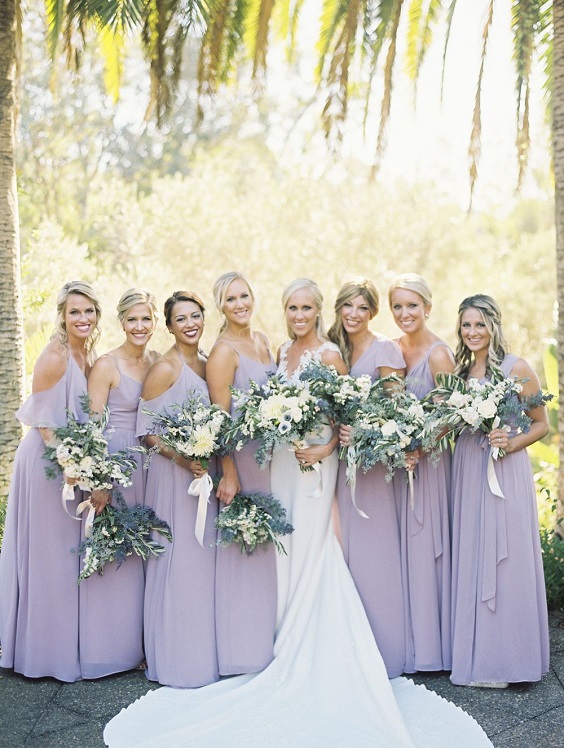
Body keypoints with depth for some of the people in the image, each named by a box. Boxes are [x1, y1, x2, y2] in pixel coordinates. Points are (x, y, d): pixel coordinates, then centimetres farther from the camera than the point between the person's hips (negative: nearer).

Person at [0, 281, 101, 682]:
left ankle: (67, 642, 32)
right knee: (49, 554, 3)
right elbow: (43, 420, -19)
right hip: (47, 461, -8)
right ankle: (48, 651, 19)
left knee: (70, 553, 17)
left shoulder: (87, 354, 6)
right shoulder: (54, 357, -18)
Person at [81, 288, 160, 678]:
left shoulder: (159, 362, 8)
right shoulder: (107, 365, -9)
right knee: (113, 553, 1)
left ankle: (140, 641, 25)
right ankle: (112, 647, 16)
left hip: (151, 465, 6)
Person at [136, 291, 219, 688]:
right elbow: (147, 429, -13)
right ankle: (176, 659, 13)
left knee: (204, 559, 13)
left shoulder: (207, 364, 10)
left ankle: (204, 652, 27)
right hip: (173, 474, -7)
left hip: (205, 472, 7)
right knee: (178, 561, -2)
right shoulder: (165, 368, -11)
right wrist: (182, 458, -22)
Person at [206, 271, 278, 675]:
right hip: (241, 456, -8)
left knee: (267, 546, 15)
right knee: (243, 547, 0)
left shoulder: (262, 340, 11)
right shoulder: (224, 350, -13)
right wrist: (228, 474, -20)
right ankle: (244, 648, 13)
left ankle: (267, 638, 29)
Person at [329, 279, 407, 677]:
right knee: (341, 549, 8)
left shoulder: (385, 349, -6)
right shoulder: (335, 349, 13)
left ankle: (382, 651, 12)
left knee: (370, 549, -3)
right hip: (339, 458, 6)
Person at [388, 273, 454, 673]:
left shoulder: (438, 354, -13)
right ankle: (408, 639, 26)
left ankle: (431, 644, 18)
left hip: (429, 460, -6)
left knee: (426, 546, 2)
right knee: (403, 546, 12)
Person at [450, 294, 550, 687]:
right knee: (471, 562, 9)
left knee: (506, 562, 0)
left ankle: (504, 658, 12)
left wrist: (511, 442, -17)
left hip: (506, 473, -5)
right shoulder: (459, 370, 11)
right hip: (467, 472, 5)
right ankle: (473, 655, 20)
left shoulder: (517, 368, -5)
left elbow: (542, 424, -1)